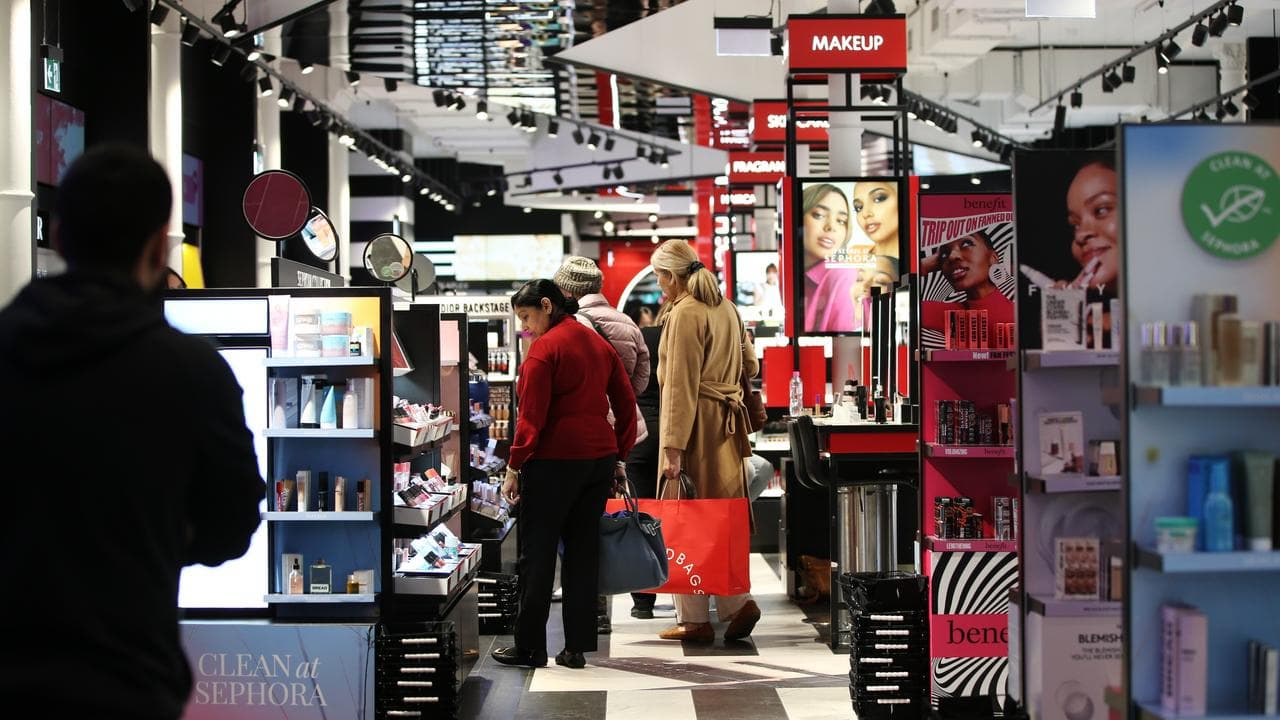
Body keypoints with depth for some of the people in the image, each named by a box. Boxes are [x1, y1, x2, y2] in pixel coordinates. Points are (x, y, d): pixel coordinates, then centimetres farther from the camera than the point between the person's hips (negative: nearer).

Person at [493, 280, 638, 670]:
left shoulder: (544, 348, -11)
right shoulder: (600, 343, 11)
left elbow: (531, 416, -14)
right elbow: (627, 404, 13)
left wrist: (514, 467, -9)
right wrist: (619, 457, 17)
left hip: (554, 460, -7)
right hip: (600, 458, 7)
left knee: (537, 553, 3)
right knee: (583, 553, 10)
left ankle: (530, 646, 8)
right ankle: (576, 647, 12)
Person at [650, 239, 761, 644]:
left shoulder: (685, 313, -14)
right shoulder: (726, 308, 11)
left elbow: (680, 386, -18)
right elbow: (750, 365, 20)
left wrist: (673, 448, -18)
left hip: (695, 425, -8)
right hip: (727, 424, 8)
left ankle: (695, 619, 4)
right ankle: (737, 603, 7)